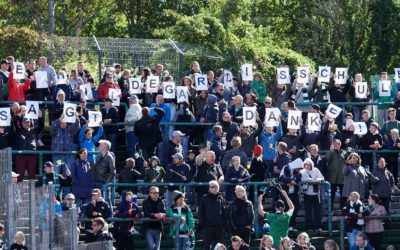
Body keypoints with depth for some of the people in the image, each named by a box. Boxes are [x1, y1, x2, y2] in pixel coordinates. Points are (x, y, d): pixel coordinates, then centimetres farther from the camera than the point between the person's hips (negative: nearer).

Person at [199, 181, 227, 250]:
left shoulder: (221, 198, 8)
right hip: (208, 226, -2)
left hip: (219, 226, 2)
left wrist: (224, 223, 1)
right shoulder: (204, 199, 2)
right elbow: (201, 212, 0)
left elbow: (224, 213, 9)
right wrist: (202, 223, -8)